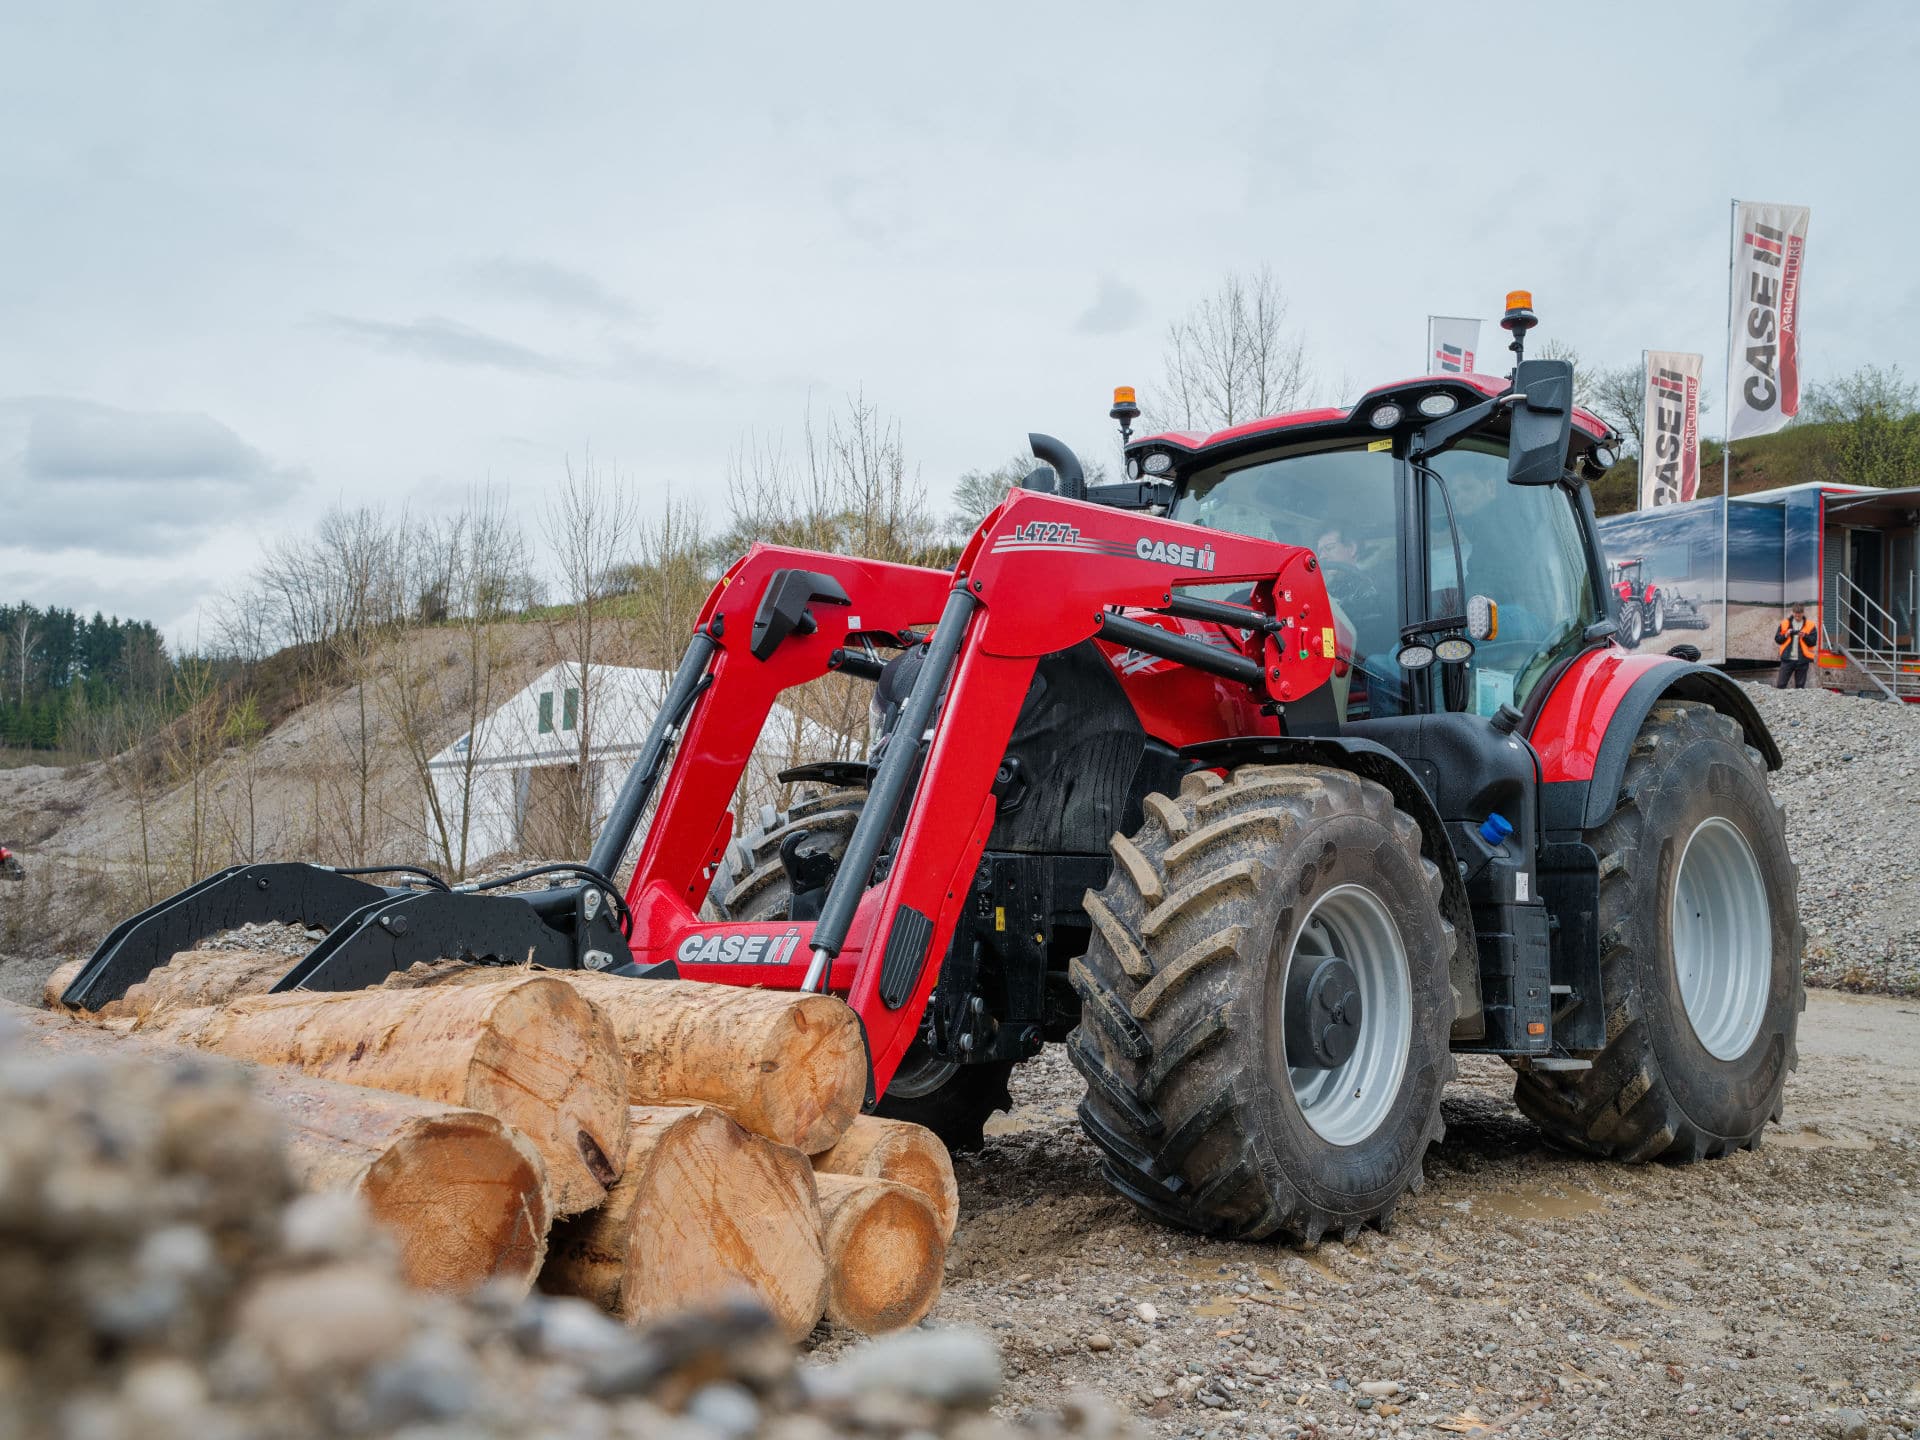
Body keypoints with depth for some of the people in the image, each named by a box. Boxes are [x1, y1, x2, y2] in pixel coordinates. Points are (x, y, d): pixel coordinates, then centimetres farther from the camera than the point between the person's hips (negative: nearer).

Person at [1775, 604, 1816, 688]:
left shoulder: (1810, 625, 4)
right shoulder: (1785, 624, 7)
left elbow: (1813, 641, -2)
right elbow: (1777, 639, 7)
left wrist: (1805, 636, -18)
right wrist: (1785, 636, -11)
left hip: (1802, 659, 0)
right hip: (1787, 659, 0)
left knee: (1800, 686, 6)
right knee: (1781, 685, -3)